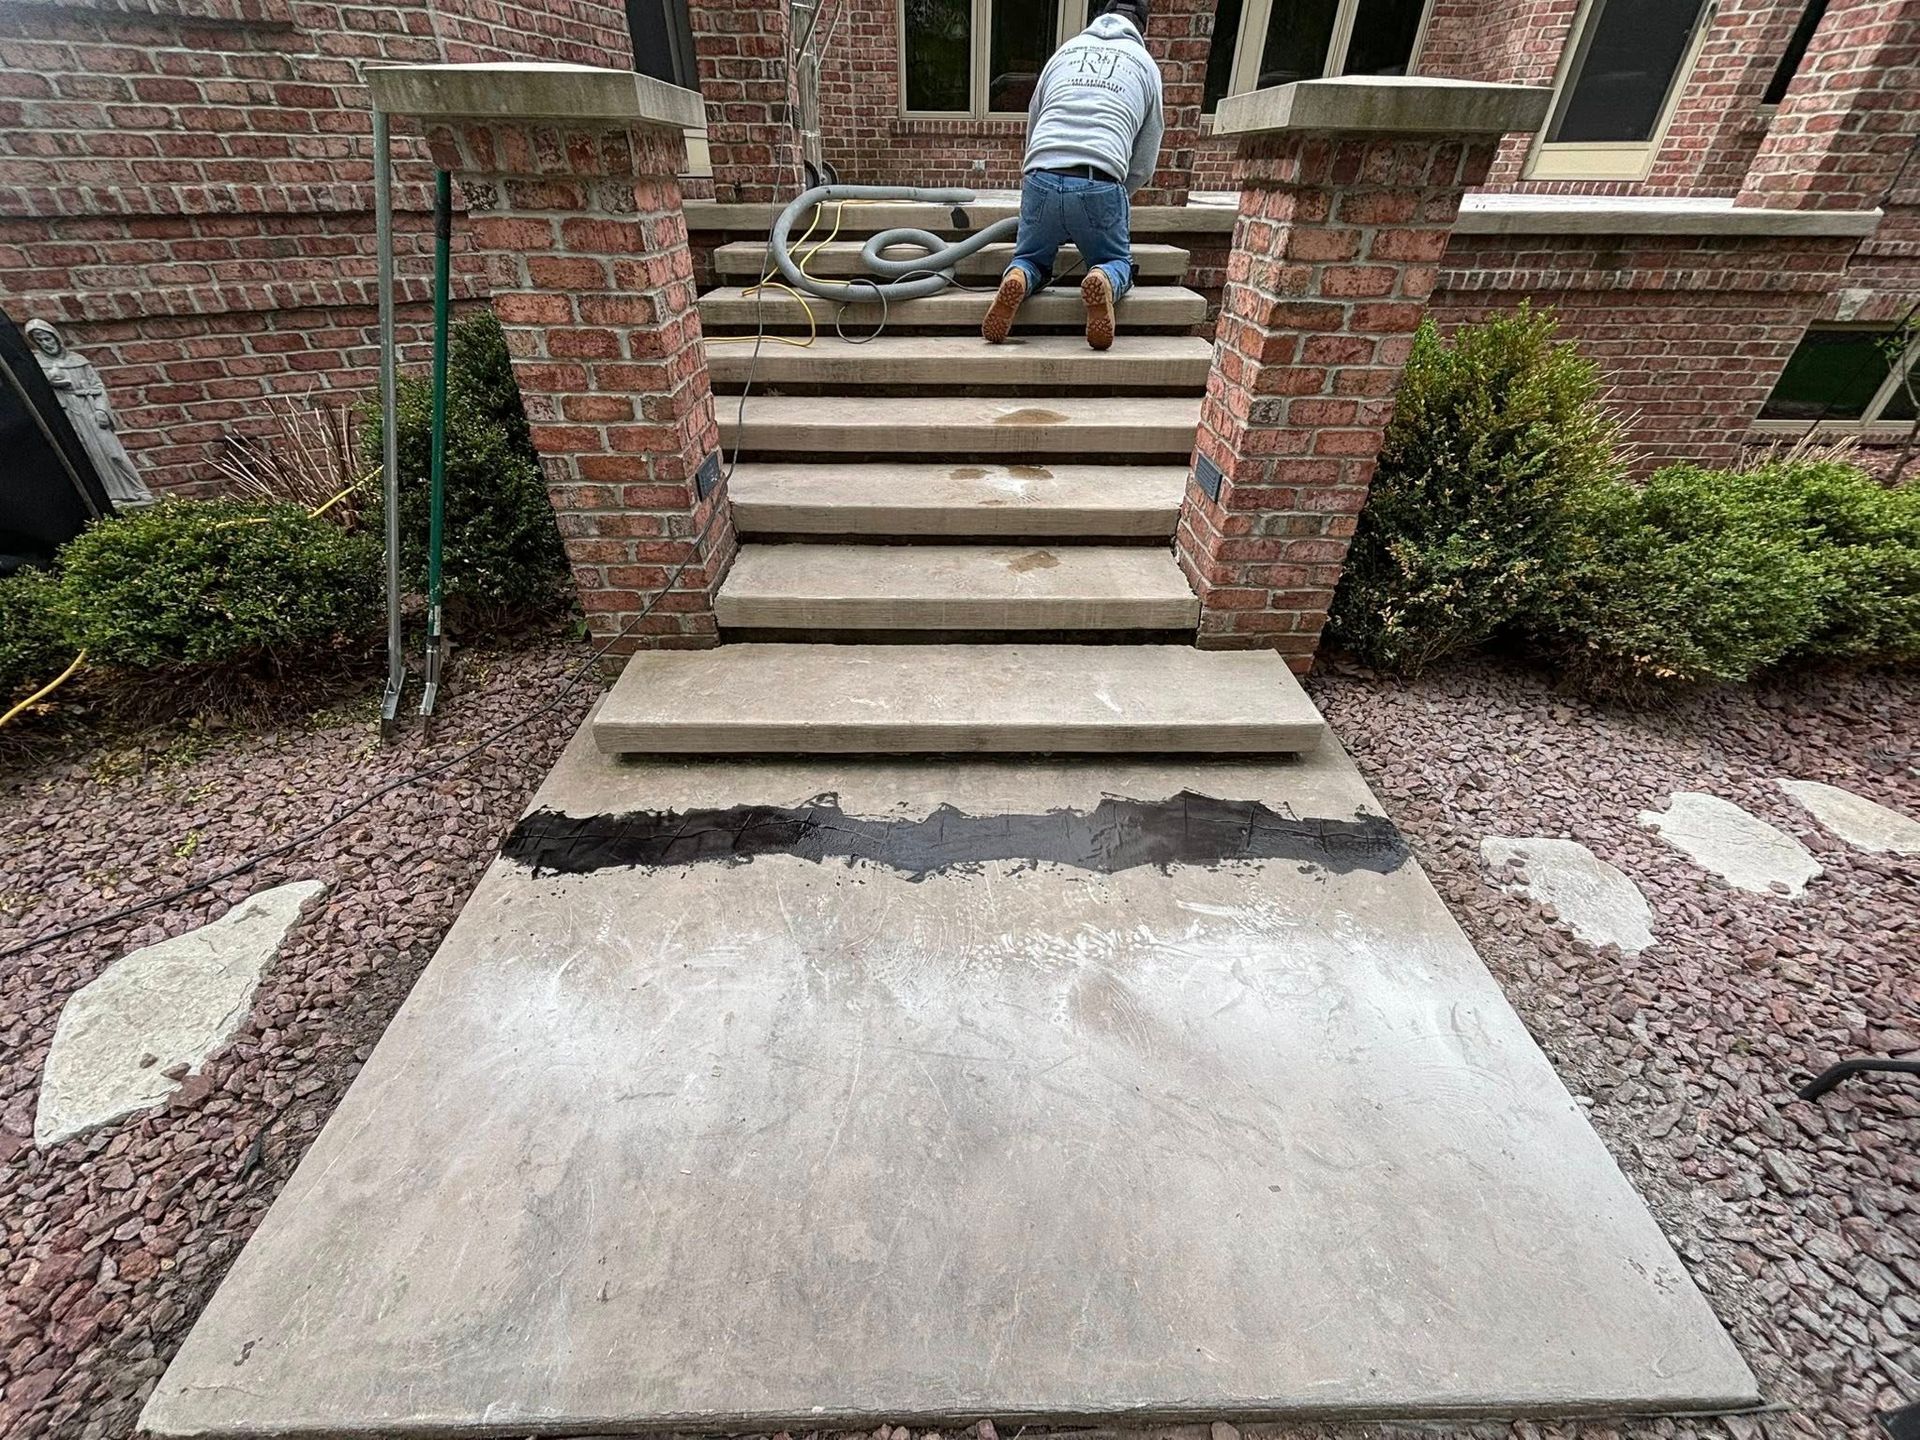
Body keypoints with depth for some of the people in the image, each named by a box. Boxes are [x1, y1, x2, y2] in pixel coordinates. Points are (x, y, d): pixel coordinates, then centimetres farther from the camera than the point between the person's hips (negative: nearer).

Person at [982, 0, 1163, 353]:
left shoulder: (1065, 50, 26)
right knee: (1118, 263, 21)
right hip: (1101, 187, -2)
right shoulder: (1146, 65, 19)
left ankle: (1018, 279, -15)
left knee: (1032, 261, 24)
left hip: (1041, 179, 2)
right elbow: (1143, 164, 17)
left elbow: (1032, 128, 31)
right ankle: (1104, 281, -18)